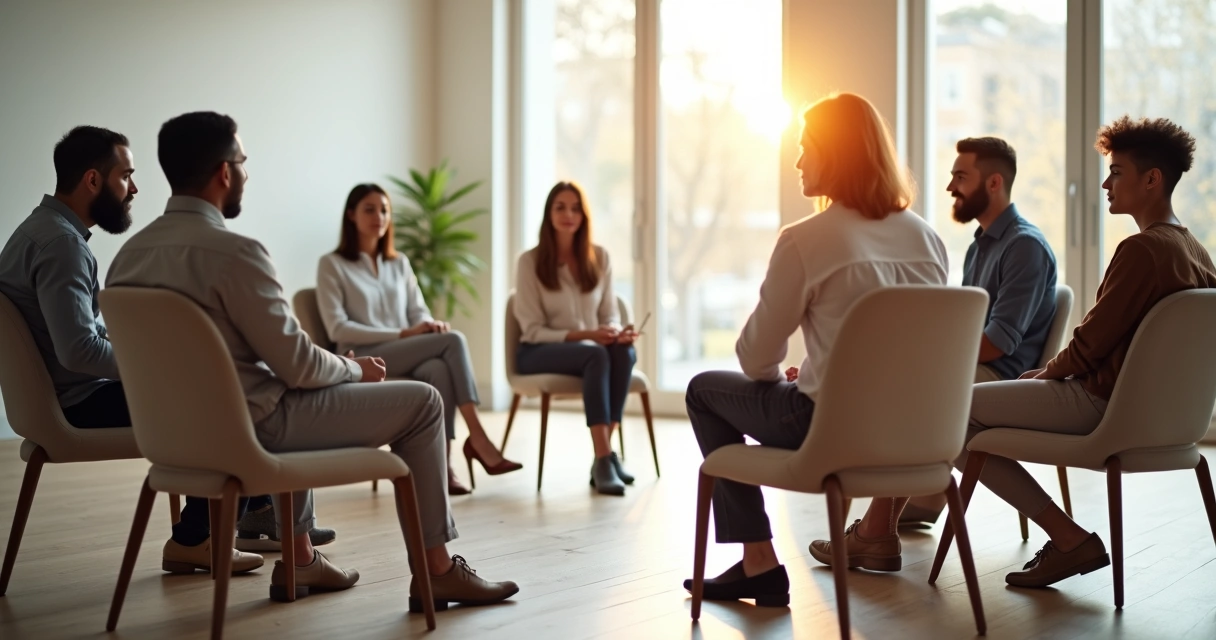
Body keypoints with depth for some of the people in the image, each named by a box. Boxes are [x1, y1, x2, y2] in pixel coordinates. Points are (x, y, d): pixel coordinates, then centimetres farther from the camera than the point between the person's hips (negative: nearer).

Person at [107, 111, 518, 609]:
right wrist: (356, 369, 3)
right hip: (250, 427, -8)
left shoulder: (129, 254, 2)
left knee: (298, 394, 38)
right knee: (422, 402, 5)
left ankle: (299, 559, 35)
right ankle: (437, 571, 12)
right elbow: (298, 364, -18)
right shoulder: (233, 252, -23)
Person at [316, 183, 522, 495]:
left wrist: (432, 325, -13)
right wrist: (403, 334, -16)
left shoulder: (400, 263, 21)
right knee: (453, 340, -28)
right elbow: (338, 329, -8)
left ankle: (444, 463, -40)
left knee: (438, 369, -35)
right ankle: (477, 437, -29)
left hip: (409, 358, 5)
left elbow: (419, 312, 14)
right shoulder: (332, 265, 3)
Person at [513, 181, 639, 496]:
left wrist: (618, 332, -17)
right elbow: (533, 330, -9)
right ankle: (604, 459, -39)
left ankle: (604, 454, -30)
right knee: (596, 354, -36)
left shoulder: (599, 257, 6)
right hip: (540, 353, -4)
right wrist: (584, 335, -22)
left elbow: (610, 315, 8)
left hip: (594, 348, 4)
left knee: (625, 352, -32)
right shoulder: (530, 261, -6)